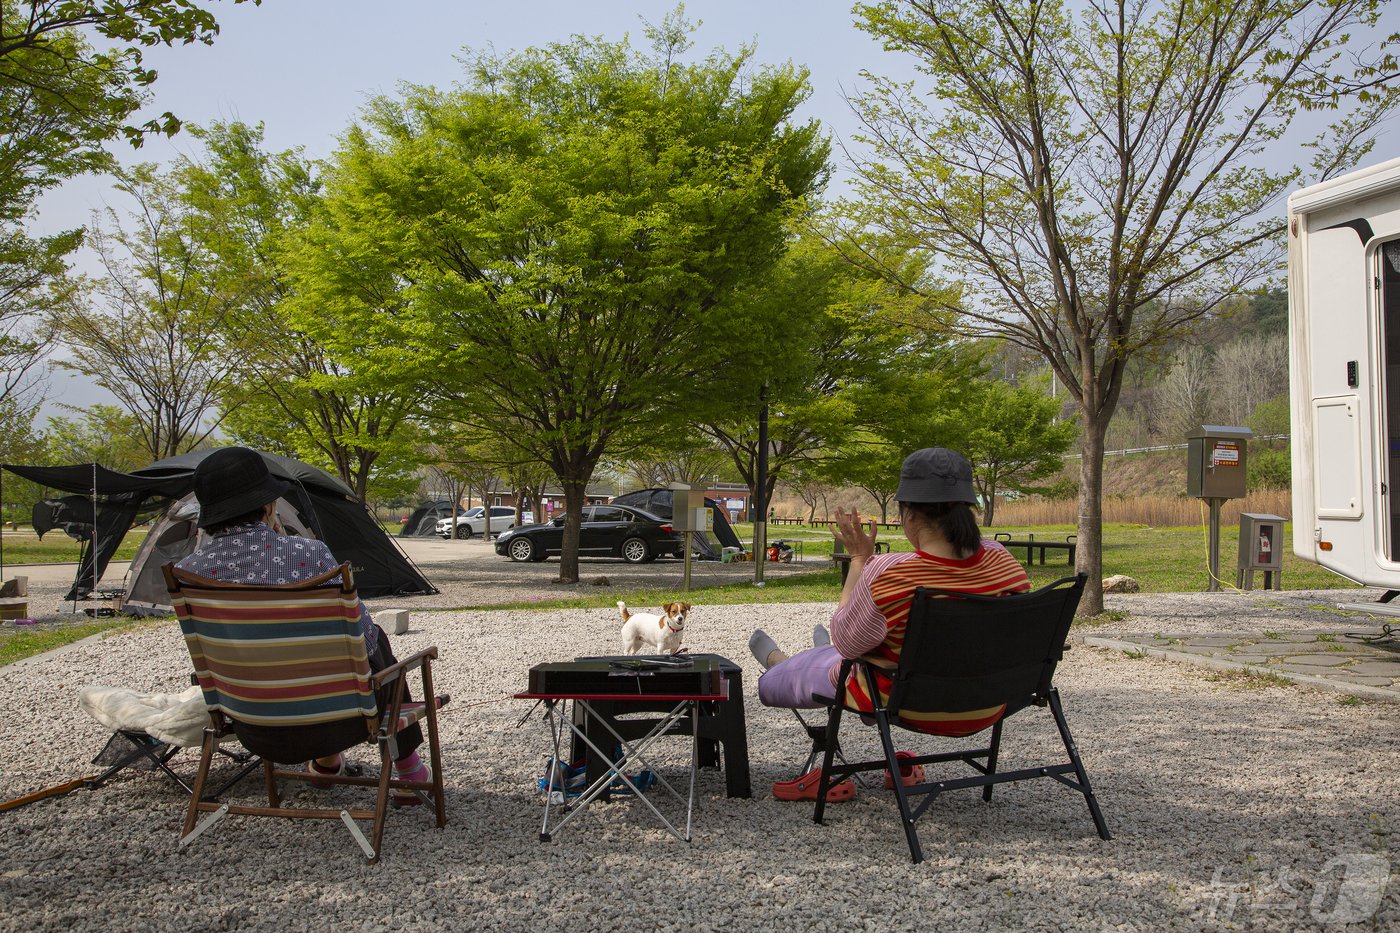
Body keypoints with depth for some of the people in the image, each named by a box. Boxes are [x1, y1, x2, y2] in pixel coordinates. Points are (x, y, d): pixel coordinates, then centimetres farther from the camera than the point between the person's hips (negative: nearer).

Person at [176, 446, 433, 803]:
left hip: (256, 733, 4)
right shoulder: (308, 553, -20)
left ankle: (328, 762, 41)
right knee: (376, 641, 27)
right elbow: (361, 635, -8)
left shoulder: (187, 572, -9)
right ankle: (408, 767, 34)